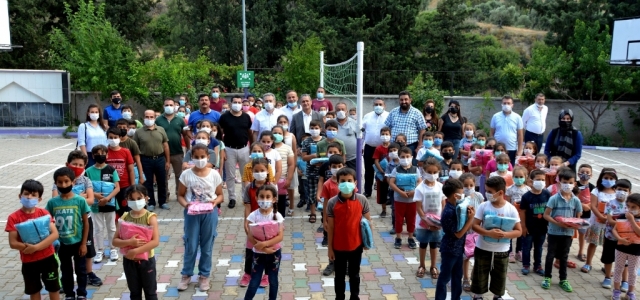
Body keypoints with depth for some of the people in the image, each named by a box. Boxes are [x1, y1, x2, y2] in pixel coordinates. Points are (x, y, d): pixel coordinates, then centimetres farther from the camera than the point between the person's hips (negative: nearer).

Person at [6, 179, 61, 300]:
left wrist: (36, 247, -25)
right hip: (28, 261, 0)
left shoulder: (44, 213, -6)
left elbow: (55, 234, -14)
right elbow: (13, 243, -11)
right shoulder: (14, 217, -9)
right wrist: (27, 247, -25)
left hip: (48, 258, 0)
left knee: (54, 289, 12)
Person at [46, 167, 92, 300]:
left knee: (81, 270, 13)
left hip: (78, 243, -2)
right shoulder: (52, 202, -7)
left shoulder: (80, 200, -13)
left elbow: (86, 223, -7)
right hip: (62, 244, 2)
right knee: (66, 271, 17)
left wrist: (84, 243, -7)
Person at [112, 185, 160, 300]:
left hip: (146, 260, -3)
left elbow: (156, 241, -22)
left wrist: (135, 251, -25)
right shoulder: (124, 217, -3)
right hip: (129, 261, 3)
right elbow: (115, 241, -5)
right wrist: (129, 242, -23)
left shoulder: (150, 217, -13)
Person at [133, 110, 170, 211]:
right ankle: (151, 203, 20)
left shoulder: (161, 130, 4)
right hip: (146, 160, -1)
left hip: (160, 159, 2)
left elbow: (165, 146, 6)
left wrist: (168, 161, 3)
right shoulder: (138, 132, -2)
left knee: (162, 182, 10)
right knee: (148, 183, 8)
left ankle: (162, 202, 24)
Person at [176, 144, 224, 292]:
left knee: (207, 246, 10)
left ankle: (204, 275, 24)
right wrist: (185, 204, -19)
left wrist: (215, 201, -18)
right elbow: (180, 195, 1)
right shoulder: (186, 174, -5)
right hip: (192, 213, 0)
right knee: (190, 245, 7)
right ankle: (186, 274, 25)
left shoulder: (214, 174, -4)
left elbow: (220, 195, 3)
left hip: (210, 214, 0)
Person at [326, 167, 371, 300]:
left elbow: (367, 220, -1)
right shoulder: (332, 203, -14)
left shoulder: (362, 200, -12)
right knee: (339, 276, 18)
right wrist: (330, 248, -3)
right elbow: (330, 227, -7)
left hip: (356, 245, 1)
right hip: (338, 247, -1)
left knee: (354, 275, 20)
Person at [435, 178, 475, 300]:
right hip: (450, 249, -9)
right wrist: (471, 218, -21)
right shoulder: (449, 212, -26)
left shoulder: (457, 207, 1)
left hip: (458, 248, 9)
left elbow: (465, 227, 4)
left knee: (457, 276, 20)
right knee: (445, 277, 6)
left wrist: (469, 215, -13)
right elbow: (459, 233, -22)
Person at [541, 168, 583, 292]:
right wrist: (557, 223, -25)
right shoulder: (554, 198, -12)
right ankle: (547, 277, 22)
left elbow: (578, 217, 5)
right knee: (550, 255, 9)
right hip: (554, 232, -2)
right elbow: (546, 215, -12)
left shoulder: (576, 200, -3)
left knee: (564, 257, 15)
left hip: (568, 233, 3)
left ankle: (563, 280, 27)